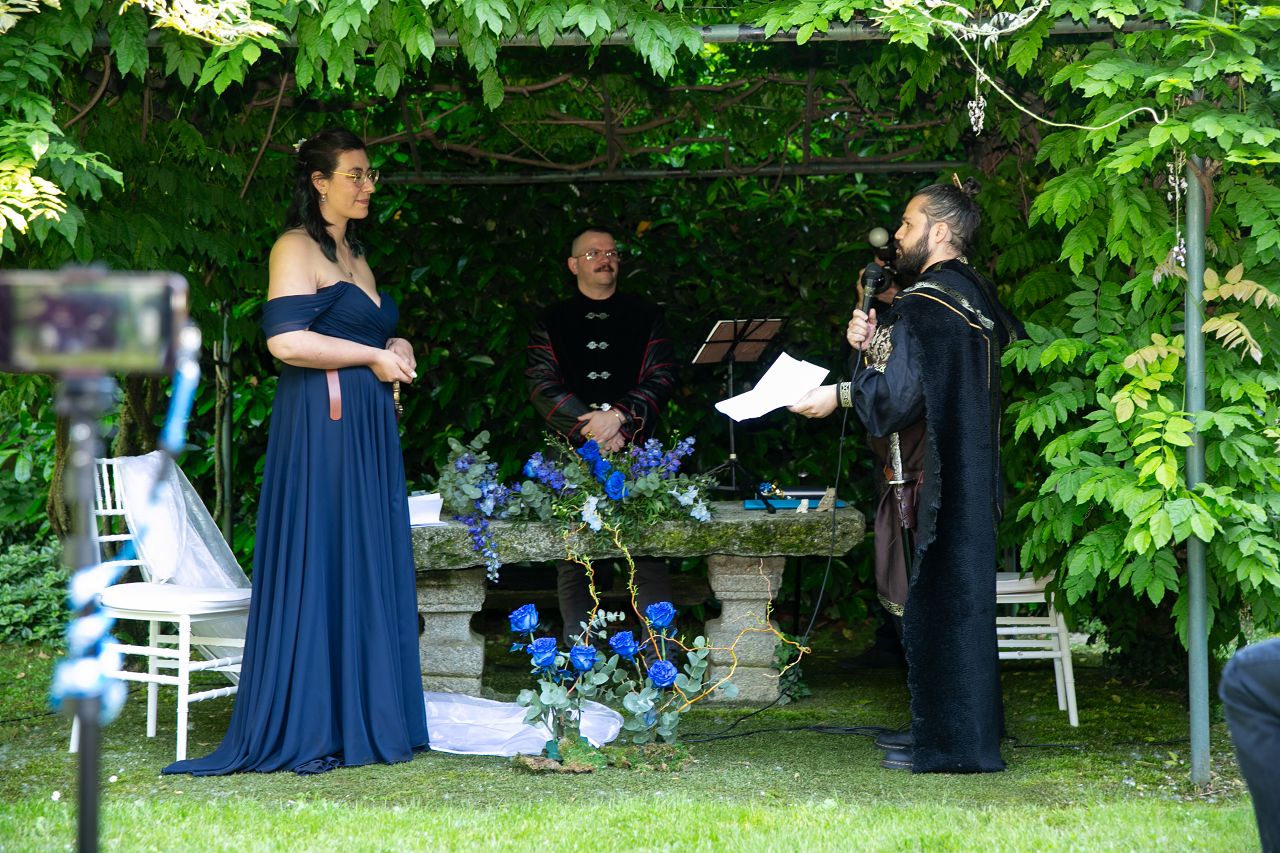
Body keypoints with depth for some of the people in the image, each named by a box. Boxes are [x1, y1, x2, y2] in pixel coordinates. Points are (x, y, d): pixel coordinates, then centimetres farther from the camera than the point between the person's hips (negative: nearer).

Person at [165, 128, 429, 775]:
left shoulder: (354, 255, 20)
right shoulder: (298, 248, -6)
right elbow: (286, 340, -19)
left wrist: (397, 352, 7)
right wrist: (373, 357, -11)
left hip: (367, 430, 9)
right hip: (319, 427, -9)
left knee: (367, 568, 7)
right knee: (316, 566, -7)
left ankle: (361, 721, 11)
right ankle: (301, 731, -3)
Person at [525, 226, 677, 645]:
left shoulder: (645, 316, 15)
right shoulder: (551, 322, 14)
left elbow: (661, 379, 4)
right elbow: (542, 386, 2)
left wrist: (619, 416, -12)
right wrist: (591, 427, -10)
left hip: (636, 450, 0)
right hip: (572, 454, 0)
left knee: (650, 558, -8)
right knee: (573, 561, -5)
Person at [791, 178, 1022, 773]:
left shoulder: (921, 304, -17)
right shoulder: (980, 296, 12)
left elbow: (900, 396, -21)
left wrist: (840, 395, -7)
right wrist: (874, 345, 7)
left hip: (937, 481, -9)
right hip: (975, 474, 9)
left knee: (935, 605, -3)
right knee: (964, 600, 14)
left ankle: (947, 744, 0)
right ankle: (972, 734, 21)